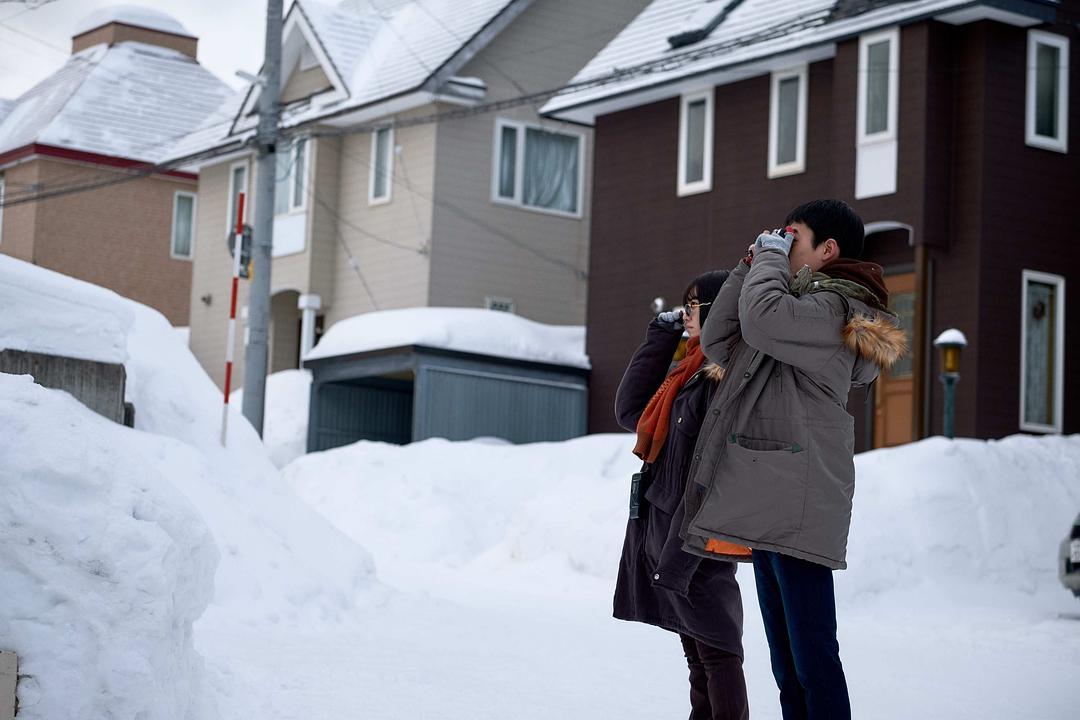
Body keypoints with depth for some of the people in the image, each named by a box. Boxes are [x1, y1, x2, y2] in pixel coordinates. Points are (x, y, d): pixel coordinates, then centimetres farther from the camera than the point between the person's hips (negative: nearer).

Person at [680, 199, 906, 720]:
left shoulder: (833, 307, -7)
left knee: (812, 655, -12)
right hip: (769, 506, 10)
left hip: (797, 506, -10)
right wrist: (749, 268, 15)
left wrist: (771, 259, -6)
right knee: (787, 662, 11)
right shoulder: (804, 306, 25)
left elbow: (762, 319, -25)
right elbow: (718, 342, 23)